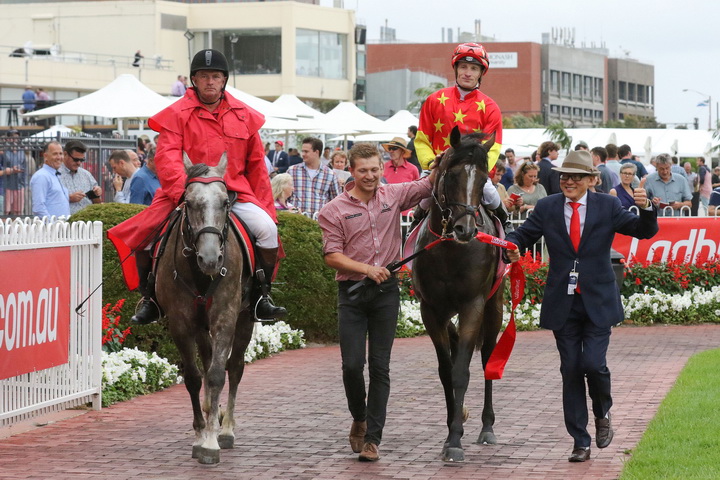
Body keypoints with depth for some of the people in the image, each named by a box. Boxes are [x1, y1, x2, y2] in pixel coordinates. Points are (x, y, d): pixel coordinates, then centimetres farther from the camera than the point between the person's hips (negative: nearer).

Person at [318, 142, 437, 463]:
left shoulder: (393, 196, 6)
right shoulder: (334, 210, -2)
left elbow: (429, 185, 10)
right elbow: (332, 256, -6)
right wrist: (366, 269, -18)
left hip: (386, 291, 2)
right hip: (352, 292, -2)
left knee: (380, 367, 2)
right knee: (352, 364, -6)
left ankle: (372, 438, 6)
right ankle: (359, 418, 22)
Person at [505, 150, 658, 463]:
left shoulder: (607, 207, -1)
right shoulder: (547, 208, 3)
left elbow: (644, 231, -3)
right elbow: (522, 234, 8)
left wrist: (645, 210, -24)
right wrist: (512, 247, -15)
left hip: (598, 302, -2)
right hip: (563, 304, 2)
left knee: (593, 363, -14)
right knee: (571, 370, 3)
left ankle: (603, 414, 19)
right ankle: (580, 442, 12)